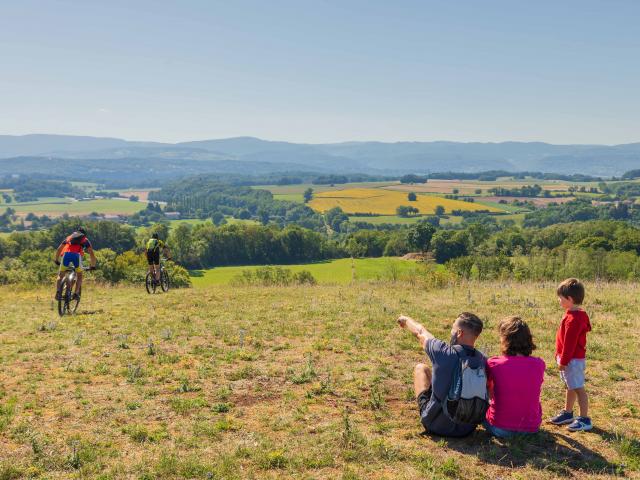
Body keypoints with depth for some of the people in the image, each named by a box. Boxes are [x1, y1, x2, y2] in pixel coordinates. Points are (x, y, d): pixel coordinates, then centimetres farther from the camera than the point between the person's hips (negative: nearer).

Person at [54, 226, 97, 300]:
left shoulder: (69, 237, 36)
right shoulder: (85, 240, 30)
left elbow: (59, 249, 36)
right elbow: (91, 253, 24)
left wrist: (56, 260, 48)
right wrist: (93, 266, 32)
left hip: (66, 254, 2)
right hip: (76, 255, -1)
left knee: (60, 275, 17)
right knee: (79, 275, 19)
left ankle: (58, 291, -5)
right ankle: (76, 293, 3)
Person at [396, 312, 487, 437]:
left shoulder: (444, 353, -24)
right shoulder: (483, 361, -13)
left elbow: (420, 332, -4)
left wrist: (406, 319, 18)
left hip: (436, 426, -3)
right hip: (468, 428, 3)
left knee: (420, 368, 15)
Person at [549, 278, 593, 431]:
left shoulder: (573, 319, -24)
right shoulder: (573, 315, 8)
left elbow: (570, 343, -23)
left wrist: (563, 360, -18)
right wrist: (561, 358, 19)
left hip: (573, 360, -11)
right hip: (569, 359, 11)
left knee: (578, 388, -3)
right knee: (570, 387, 20)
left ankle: (585, 419, 3)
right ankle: (567, 413, 33)